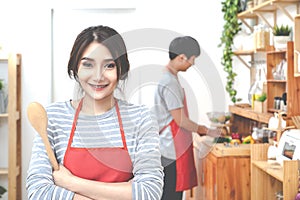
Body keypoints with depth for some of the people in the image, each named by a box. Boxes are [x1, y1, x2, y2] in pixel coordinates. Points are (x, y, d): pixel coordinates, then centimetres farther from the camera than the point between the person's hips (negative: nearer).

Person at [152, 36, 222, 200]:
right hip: (173, 150, -10)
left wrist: (199, 130, 15)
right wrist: (207, 131, -5)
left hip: (175, 148, 10)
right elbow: (181, 121, -18)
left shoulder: (169, 77, 10)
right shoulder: (169, 83, -20)